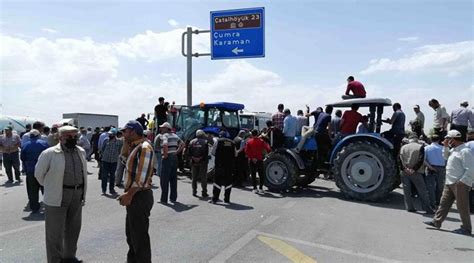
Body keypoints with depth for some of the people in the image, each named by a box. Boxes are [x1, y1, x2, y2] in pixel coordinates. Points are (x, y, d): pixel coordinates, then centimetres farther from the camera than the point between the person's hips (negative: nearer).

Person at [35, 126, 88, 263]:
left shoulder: (81, 152, 6)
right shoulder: (49, 153, -11)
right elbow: (39, 173, -2)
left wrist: (82, 192, 13)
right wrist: (50, 187, 7)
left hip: (77, 196, 6)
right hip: (58, 197, -5)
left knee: (74, 228, 17)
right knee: (55, 231, 4)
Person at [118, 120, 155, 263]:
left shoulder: (144, 147, -18)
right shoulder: (135, 147, 13)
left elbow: (142, 176, -24)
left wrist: (129, 194, -17)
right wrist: (127, 193, 9)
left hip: (140, 197, -10)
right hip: (134, 196, 10)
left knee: (140, 236, 2)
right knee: (131, 233, 23)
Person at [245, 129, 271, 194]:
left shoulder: (249, 142, -2)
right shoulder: (261, 141, -2)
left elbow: (247, 151, -11)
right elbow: (268, 148, -10)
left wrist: (252, 158, -12)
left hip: (251, 161, 0)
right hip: (260, 160, 0)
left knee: (253, 175, 6)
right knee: (261, 174, 10)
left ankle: (255, 189, 5)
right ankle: (261, 188, 9)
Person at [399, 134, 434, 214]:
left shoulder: (403, 147, 5)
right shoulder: (420, 147, -4)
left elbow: (400, 159, -3)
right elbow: (420, 160, -12)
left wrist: (404, 168, -8)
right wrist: (414, 169, -12)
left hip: (405, 172, 3)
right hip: (416, 173, -2)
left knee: (407, 191, 9)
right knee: (422, 191, 5)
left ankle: (409, 207, 11)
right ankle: (428, 209, 8)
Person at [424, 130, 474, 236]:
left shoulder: (465, 151, -17)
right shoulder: (454, 150, 12)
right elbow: (446, 156, 30)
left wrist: (462, 182, -22)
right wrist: (446, 147, 14)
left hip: (460, 184, -9)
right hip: (450, 183, 9)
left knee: (462, 207, 1)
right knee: (444, 203, 12)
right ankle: (436, 222, 19)